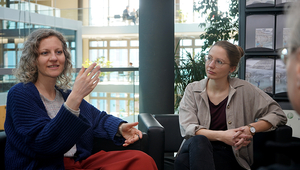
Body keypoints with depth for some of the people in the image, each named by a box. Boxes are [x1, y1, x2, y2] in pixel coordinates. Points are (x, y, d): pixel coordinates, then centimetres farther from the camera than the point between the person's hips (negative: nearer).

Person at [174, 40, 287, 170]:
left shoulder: (244, 90, 5)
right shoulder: (192, 90, 8)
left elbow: (278, 114, 5)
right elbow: (187, 128, -4)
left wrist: (251, 129, -12)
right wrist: (221, 136, -18)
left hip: (228, 155, -3)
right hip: (197, 150, 3)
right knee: (199, 140, -38)